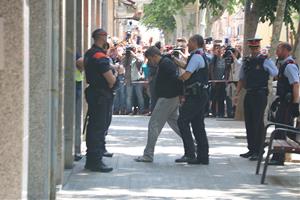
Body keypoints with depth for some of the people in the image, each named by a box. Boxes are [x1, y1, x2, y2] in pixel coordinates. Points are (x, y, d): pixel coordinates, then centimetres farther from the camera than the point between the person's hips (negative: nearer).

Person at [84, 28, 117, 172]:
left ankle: (90, 160, 22)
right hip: (102, 96, -10)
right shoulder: (100, 56, -19)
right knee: (99, 128, -7)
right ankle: (96, 161, -7)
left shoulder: (89, 54, 12)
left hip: (92, 93, 10)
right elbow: (111, 80, -22)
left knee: (93, 126, 15)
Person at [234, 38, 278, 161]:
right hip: (249, 95, 6)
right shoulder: (246, 62, 13)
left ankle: (258, 151, 0)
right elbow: (242, 79, 17)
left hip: (260, 95, -6)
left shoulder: (265, 61, -4)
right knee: (249, 122, 9)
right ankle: (251, 149, 18)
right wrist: (237, 94, 13)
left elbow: (277, 75, -7)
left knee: (258, 122, -6)